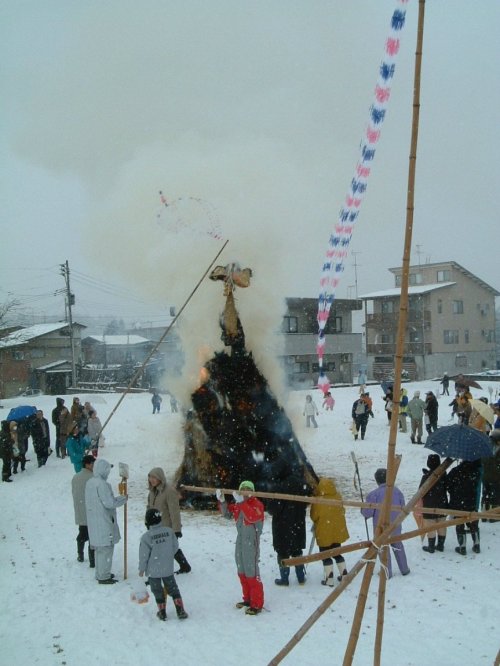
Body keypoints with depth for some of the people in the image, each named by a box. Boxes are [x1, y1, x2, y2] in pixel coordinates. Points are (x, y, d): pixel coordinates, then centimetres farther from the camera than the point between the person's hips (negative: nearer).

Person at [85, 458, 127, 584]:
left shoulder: (89, 483, 9)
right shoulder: (102, 484, -21)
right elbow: (109, 502, -23)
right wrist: (123, 498, -8)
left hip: (93, 522, 9)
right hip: (103, 522, -9)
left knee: (99, 548, 18)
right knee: (106, 548, 0)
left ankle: (100, 574, 28)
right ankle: (103, 577, 5)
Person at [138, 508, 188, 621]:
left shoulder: (146, 537, -18)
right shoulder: (168, 531, -5)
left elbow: (144, 555, -12)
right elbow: (175, 546, 5)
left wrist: (142, 569, 2)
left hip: (153, 570, -3)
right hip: (168, 568, 3)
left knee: (157, 591, 12)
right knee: (173, 588, 14)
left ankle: (162, 613, 18)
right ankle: (180, 611, 11)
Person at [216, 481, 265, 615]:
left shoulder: (257, 504, -14)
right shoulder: (237, 504, 8)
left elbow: (252, 517, -31)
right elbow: (227, 514, 12)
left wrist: (242, 502, -39)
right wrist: (222, 501, -4)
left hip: (251, 541, -8)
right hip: (240, 540, 8)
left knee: (251, 573, -8)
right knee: (242, 572, 16)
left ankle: (257, 604, -1)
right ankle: (248, 599, 31)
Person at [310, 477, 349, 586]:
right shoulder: (338, 497, -5)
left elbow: (314, 516, -10)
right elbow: (342, 511, 7)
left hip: (324, 533, -5)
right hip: (337, 531, 5)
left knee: (325, 555, 7)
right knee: (337, 553, 21)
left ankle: (329, 578, 3)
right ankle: (344, 574, 21)